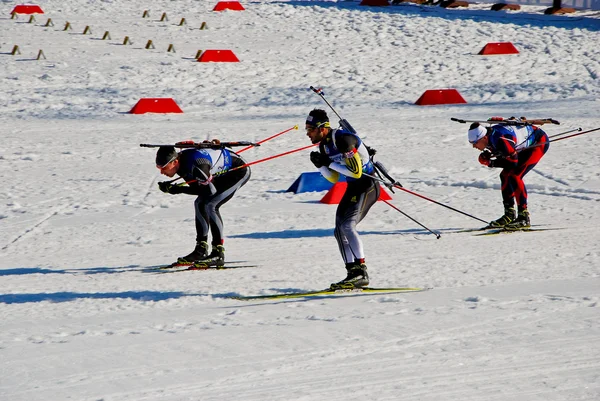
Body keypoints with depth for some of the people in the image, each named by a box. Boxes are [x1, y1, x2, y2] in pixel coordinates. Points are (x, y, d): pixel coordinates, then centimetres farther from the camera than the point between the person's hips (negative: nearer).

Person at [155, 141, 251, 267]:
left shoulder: (195, 165, -34)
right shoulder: (181, 161, -7)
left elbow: (210, 190, -30)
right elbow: (197, 189, -1)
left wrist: (178, 189, -28)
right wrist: (174, 188, -18)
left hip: (240, 170, -10)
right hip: (224, 173, 10)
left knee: (209, 204, -20)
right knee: (200, 203, 4)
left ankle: (218, 254, -18)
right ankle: (201, 250, 10)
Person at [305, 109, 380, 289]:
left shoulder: (343, 139, -24)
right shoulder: (324, 145, 5)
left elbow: (356, 172, -26)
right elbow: (334, 178, 10)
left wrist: (330, 163, -22)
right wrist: (320, 165, -8)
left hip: (368, 185, -10)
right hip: (352, 187, 10)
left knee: (347, 226, -22)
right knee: (340, 232, 6)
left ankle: (361, 271, -23)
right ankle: (354, 274, 8)